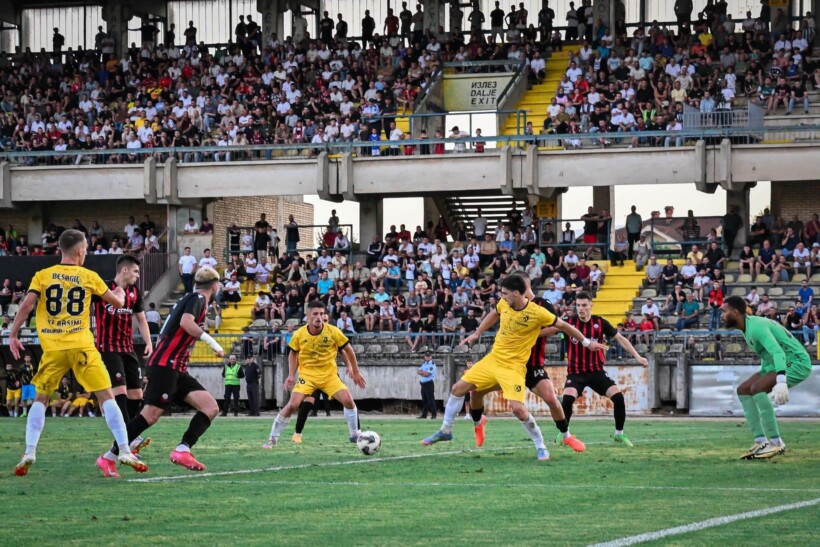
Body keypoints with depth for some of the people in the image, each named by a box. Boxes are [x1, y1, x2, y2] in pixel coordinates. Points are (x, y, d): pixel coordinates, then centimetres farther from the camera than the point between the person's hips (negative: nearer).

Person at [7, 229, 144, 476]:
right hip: (81, 346, -1)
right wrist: (120, 293, 36)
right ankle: (124, 451, -6)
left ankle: (29, 453, 2)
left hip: (52, 348, 1)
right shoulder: (89, 277, 5)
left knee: (40, 399, 15)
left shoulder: (42, 276, 5)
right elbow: (117, 302, 13)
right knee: (106, 396, 2)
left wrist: (13, 335, 3)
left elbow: (27, 305, -6)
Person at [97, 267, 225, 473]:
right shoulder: (197, 299, -4)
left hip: (177, 370, 10)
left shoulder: (193, 299, 22)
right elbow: (186, 322, -25)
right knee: (151, 415, -15)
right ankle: (110, 456, -8)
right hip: (165, 364, -10)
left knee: (211, 408, -4)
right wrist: (210, 341, -19)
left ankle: (182, 450, -15)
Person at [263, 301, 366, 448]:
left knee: (348, 400, -16)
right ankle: (272, 438, -1)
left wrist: (355, 372, 5)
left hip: (329, 375, 1)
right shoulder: (299, 335, -11)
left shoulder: (333, 332, -13)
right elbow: (293, 353, 8)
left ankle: (354, 435, 7)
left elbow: (347, 350, 1)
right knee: (292, 405, -16)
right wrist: (291, 375, -1)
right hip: (307, 375, -1)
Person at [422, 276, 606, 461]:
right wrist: (476, 334, 19)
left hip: (513, 367, -6)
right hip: (492, 360, 6)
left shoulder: (537, 313, -20)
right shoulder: (504, 304, -4)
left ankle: (540, 446, -1)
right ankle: (445, 430, 24)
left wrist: (586, 342, -1)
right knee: (458, 389, 5)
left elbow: (563, 326, -8)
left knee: (518, 408, -21)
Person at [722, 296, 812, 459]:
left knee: (756, 389, -28)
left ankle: (776, 443, -22)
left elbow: (778, 352, -36)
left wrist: (781, 381, -49)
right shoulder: (747, 327, 10)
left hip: (797, 362, -11)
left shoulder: (756, 327, -23)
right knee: (743, 390, 5)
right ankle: (761, 442, 1)